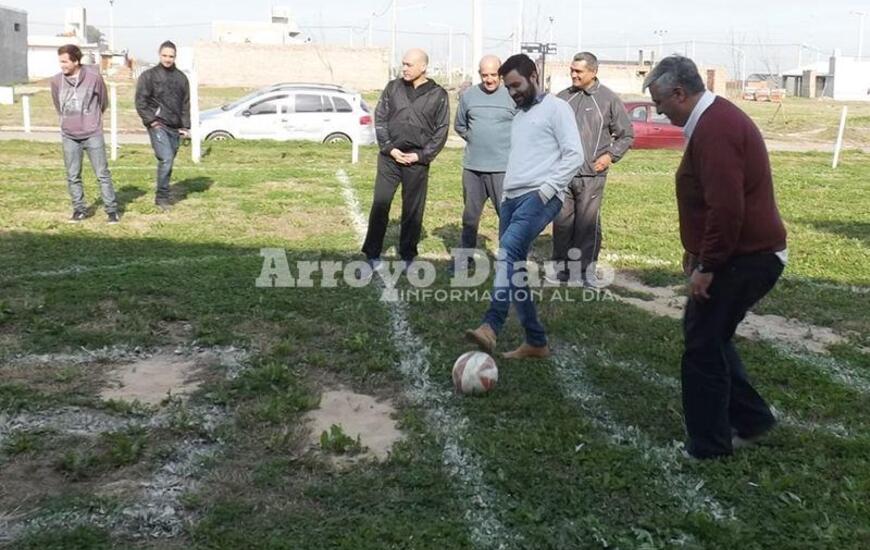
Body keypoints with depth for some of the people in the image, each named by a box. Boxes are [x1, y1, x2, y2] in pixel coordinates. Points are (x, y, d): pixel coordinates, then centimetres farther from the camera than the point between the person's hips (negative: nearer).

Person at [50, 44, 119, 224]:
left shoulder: (94, 77, -9)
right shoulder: (56, 81, -2)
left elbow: (103, 102, 6)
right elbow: (58, 106, 14)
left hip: (93, 134, -3)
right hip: (69, 136, 3)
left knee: (102, 173, 1)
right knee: (72, 176, 7)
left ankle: (111, 210, 8)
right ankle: (79, 209, 19)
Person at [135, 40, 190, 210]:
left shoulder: (181, 77, 13)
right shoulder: (149, 75, 0)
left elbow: (186, 104, 17)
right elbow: (140, 102, -2)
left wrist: (186, 126, 9)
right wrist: (151, 121, -11)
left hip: (175, 127, 5)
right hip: (158, 126, -5)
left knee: (169, 161, 10)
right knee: (166, 159, -17)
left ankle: (163, 195, 22)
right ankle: (162, 196, -8)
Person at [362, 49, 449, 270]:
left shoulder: (438, 95, 1)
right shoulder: (393, 87, 6)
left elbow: (441, 131, 0)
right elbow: (380, 119, 5)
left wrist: (421, 155, -8)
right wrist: (390, 148, -6)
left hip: (417, 160, -1)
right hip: (390, 156, 1)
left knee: (413, 210, 6)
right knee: (380, 205, 2)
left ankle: (408, 256, 17)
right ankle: (372, 253, 11)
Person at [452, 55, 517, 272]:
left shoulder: (513, 96, -5)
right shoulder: (468, 95, 5)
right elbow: (459, 125, 18)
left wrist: (511, 146, -1)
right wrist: (475, 141, 9)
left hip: (503, 168, -3)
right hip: (472, 167, 4)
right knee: (470, 216, 14)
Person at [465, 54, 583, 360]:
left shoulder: (555, 108, 0)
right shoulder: (518, 116, 25)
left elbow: (574, 155, -8)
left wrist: (548, 189, -16)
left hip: (540, 196, -9)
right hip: (513, 197, 9)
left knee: (508, 250, -31)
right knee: (513, 267, 5)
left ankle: (491, 327, -42)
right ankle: (536, 341, 13)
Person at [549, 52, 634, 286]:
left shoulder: (608, 99, 0)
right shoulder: (563, 97, 10)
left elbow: (626, 135, 5)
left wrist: (611, 155, -5)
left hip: (591, 175, -3)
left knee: (588, 223, 0)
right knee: (562, 221, 8)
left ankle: (587, 269, 10)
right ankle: (562, 266, 20)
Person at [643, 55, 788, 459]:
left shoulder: (714, 130, -21)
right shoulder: (714, 118, 13)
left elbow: (726, 208, -28)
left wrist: (708, 266, -21)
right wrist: (696, 250, 21)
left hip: (744, 258, -10)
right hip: (746, 254, 10)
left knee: (703, 346, -2)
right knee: (709, 335, 19)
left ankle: (708, 445, 10)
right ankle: (750, 419, 28)